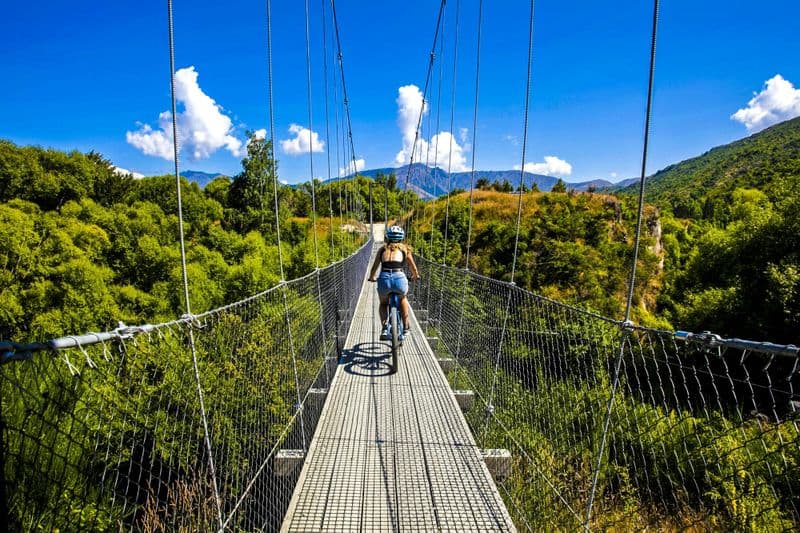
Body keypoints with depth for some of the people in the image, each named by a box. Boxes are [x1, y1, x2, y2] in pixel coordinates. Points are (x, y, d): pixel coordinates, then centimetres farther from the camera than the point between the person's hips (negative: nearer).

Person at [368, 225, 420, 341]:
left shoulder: (382, 249, 22)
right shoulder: (404, 249, 20)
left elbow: (374, 268, 24)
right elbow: (413, 267, 23)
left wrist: (372, 278, 44)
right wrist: (415, 276, 44)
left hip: (384, 279, 0)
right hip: (399, 278, 0)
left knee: (383, 303, 30)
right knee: (403, 299, 34)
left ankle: (384, 328, 11)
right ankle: (405, 326, 36)